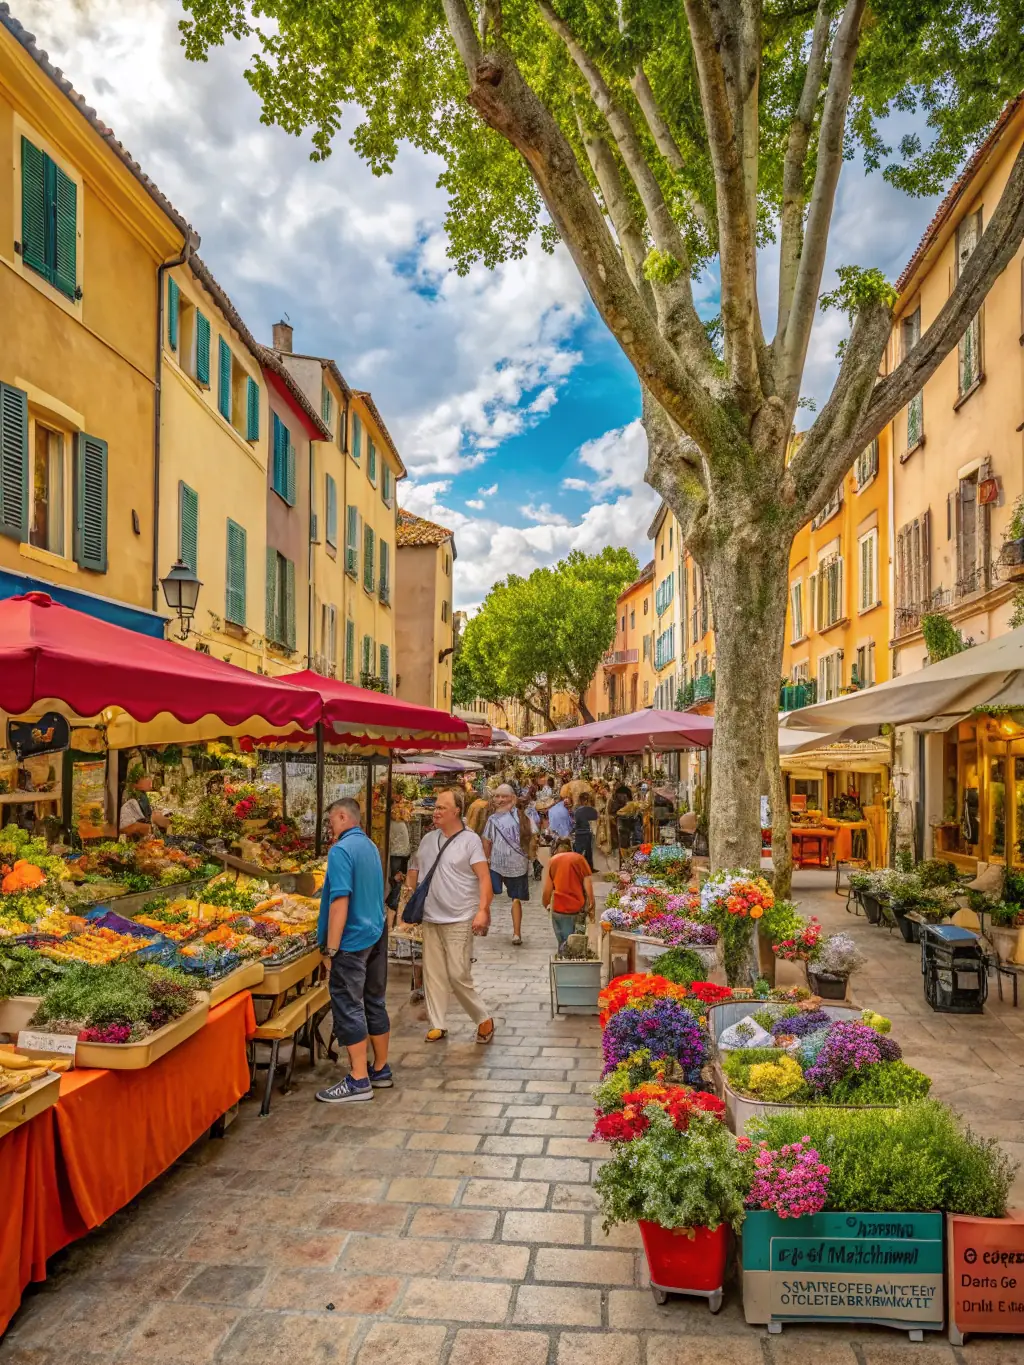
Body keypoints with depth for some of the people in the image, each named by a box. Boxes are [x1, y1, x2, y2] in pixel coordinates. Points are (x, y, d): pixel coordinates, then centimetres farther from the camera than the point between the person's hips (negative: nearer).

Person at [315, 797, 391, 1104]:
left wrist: (330, 949, -20)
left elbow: (341, 900, -22)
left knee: (348, 1007, -1)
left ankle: (359, 1081, 4)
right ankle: (381, 1070, 25)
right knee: (375, 1002, 15)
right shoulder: (370, 846, 11)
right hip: (377, 934, 9)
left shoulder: (341, 850, -16)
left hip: (352, 941, -9)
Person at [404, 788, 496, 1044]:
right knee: (433, 974, 8)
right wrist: (410, 887, 7)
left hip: (459, 921, -6)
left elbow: (484, 878, -11)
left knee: (458, 975, -6)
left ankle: (484, 1018, 13)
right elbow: (415, 868, 24)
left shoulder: (470, 840, -7)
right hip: (430, 919, 6)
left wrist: (482, 911, -21)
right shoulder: (428, 839, 10)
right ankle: (438, 1025, 18)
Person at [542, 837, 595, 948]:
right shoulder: (580, 858, 5)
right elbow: (588, 885, -3)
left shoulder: (552, 860, 5)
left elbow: (546, 890, -1)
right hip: (578, 907, 1)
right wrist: (591, 906, 7)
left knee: (564, 943, 6)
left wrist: (546, 905, 16)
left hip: (559, 907, -1)